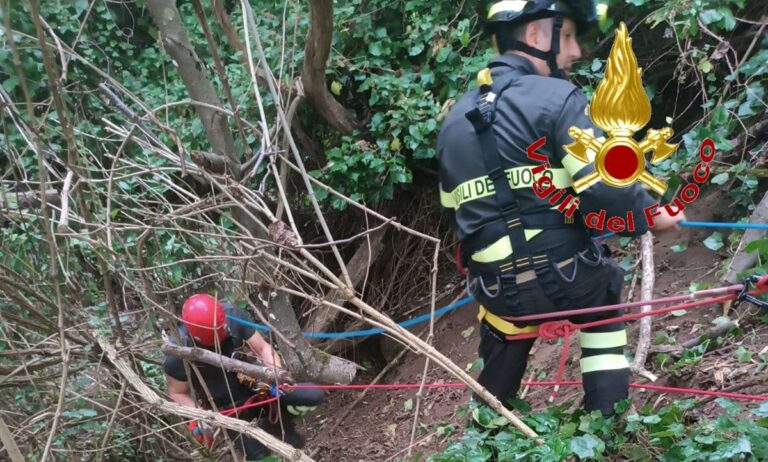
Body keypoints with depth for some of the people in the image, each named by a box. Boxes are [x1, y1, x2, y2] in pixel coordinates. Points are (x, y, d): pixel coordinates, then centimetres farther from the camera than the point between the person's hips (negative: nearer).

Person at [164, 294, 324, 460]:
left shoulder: (233, 316, -20)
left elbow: (263, 348, -7)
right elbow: (177, 393, -8)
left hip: (255, 388, 3)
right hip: (228, 409, -3)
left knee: (314, 396, -15)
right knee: (259, 456, -22)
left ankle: (274, 423, 12)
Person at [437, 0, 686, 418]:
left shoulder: (453, 120, 13)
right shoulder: (558, 98, -9)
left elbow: (452, 210, 20)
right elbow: (604, 188, -19)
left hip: (498, 291, 4)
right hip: (561, 273, -4)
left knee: (499, 376, 30)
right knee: (606, 285, 30)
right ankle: (605, 420, 27)